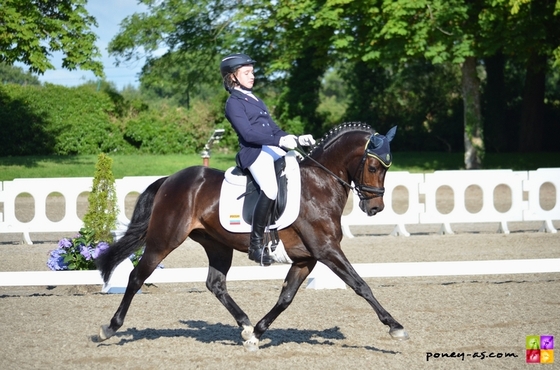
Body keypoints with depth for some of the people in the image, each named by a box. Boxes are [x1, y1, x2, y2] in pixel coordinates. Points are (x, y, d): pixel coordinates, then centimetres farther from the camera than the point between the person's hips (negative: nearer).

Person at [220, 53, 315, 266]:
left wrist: (296, 139, 7)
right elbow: (248, 133, -14)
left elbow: (273, 129, 23)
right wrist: (280, 141, -22)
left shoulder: (254, 100, 25)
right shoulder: (234, 103, -2)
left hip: (273, 149, 9)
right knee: (270, 188, -31)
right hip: (254, 152, -9)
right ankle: (256, 243, -24)